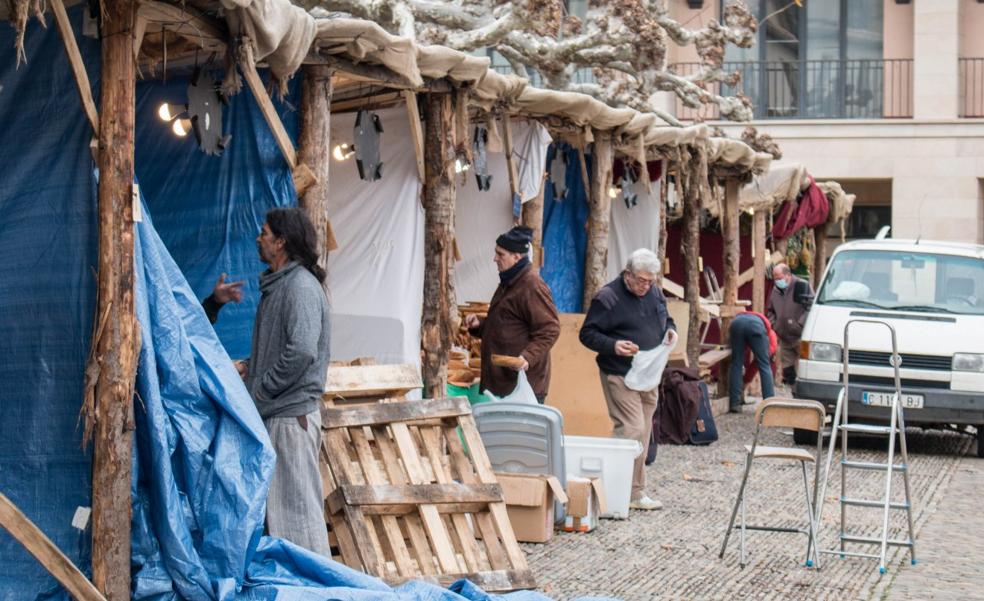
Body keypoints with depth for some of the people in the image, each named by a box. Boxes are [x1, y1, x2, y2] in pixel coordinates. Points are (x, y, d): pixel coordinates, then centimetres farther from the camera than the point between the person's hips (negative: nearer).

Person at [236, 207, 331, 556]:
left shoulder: (301, 286, -15)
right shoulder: (277, 285, 18)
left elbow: (301, 351, -26)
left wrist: (261, 389, -17)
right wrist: (249, 366, 11)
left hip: (293, 413, -10)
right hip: (275, 414, 10)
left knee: (297, 501, -7)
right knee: (277, 502, 14)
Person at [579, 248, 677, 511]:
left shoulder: (655, 293, 11)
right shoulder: (607, 297, -11)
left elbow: (665, 318, 27)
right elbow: (587, 334, -9)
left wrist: (670, 330, 3)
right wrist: (613, 346, -25)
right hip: (620, 377, -8)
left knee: (643, 433, 10)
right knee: (633, 430, -16)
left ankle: (636, 492, 17)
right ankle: (633, 493, -9)